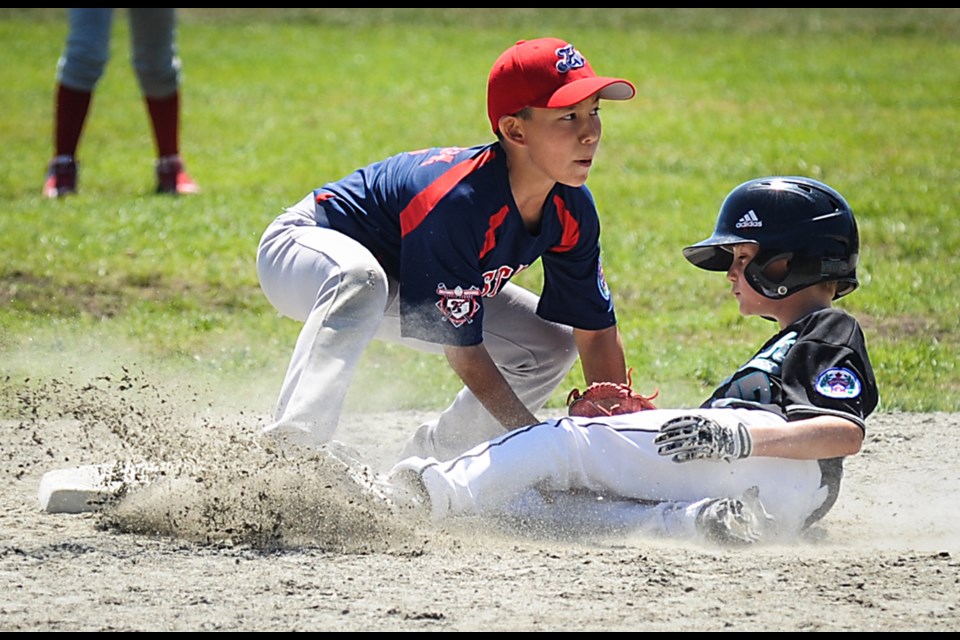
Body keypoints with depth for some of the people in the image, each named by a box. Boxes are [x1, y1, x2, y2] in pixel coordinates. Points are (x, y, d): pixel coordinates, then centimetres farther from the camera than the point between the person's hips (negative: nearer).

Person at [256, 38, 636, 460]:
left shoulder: (572, 208, -17)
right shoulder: (456, 202, -39)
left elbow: (598, 331, -7)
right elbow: (463, 347, -33)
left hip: (401, 284, 8)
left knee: (553, 347, 4)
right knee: (361, 280, -44)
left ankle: (427, 461, 13)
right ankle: (291, 450, -47)